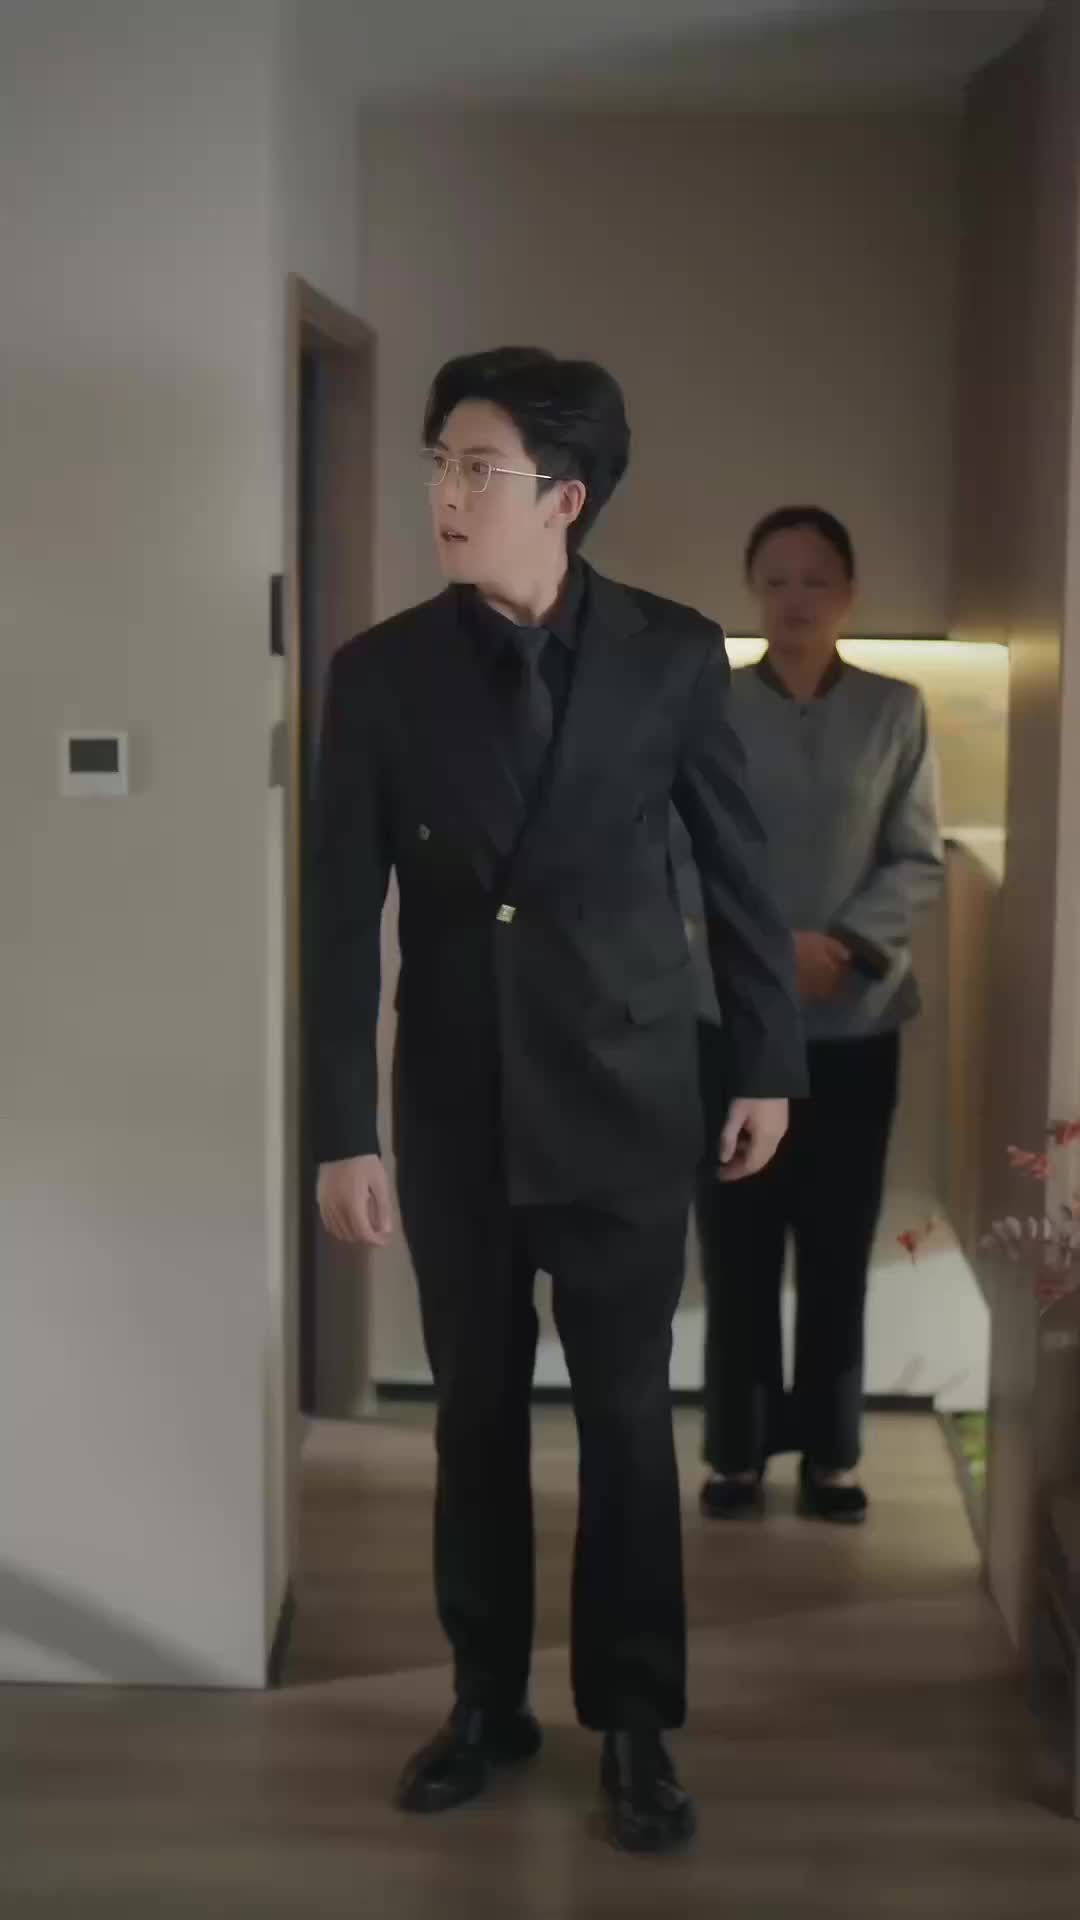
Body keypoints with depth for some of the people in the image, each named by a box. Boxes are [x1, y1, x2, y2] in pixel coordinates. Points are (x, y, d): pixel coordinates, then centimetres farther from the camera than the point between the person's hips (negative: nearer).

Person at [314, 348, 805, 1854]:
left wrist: (769, 1062, 6)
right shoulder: (381, 673, -4)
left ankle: (635, 1722, 20)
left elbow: (739, 869, 3)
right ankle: (488, 1700, 27)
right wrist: (344, 1132, -6)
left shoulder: (673, 654, -6)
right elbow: (347, 918, -4)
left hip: (624, 1099, -1)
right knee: (476, 1409, 11)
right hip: (453, 1107, 1)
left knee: (627, 1416, 6)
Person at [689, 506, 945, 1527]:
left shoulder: (896, 712, 1)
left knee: (839, 1246, 7)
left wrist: (850, 945, -16)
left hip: (857, 1023, 1)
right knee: (736, 1246, 5)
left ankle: (830, 1450, 19)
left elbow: (919, 861, 0)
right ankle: (736, 1449, 18)